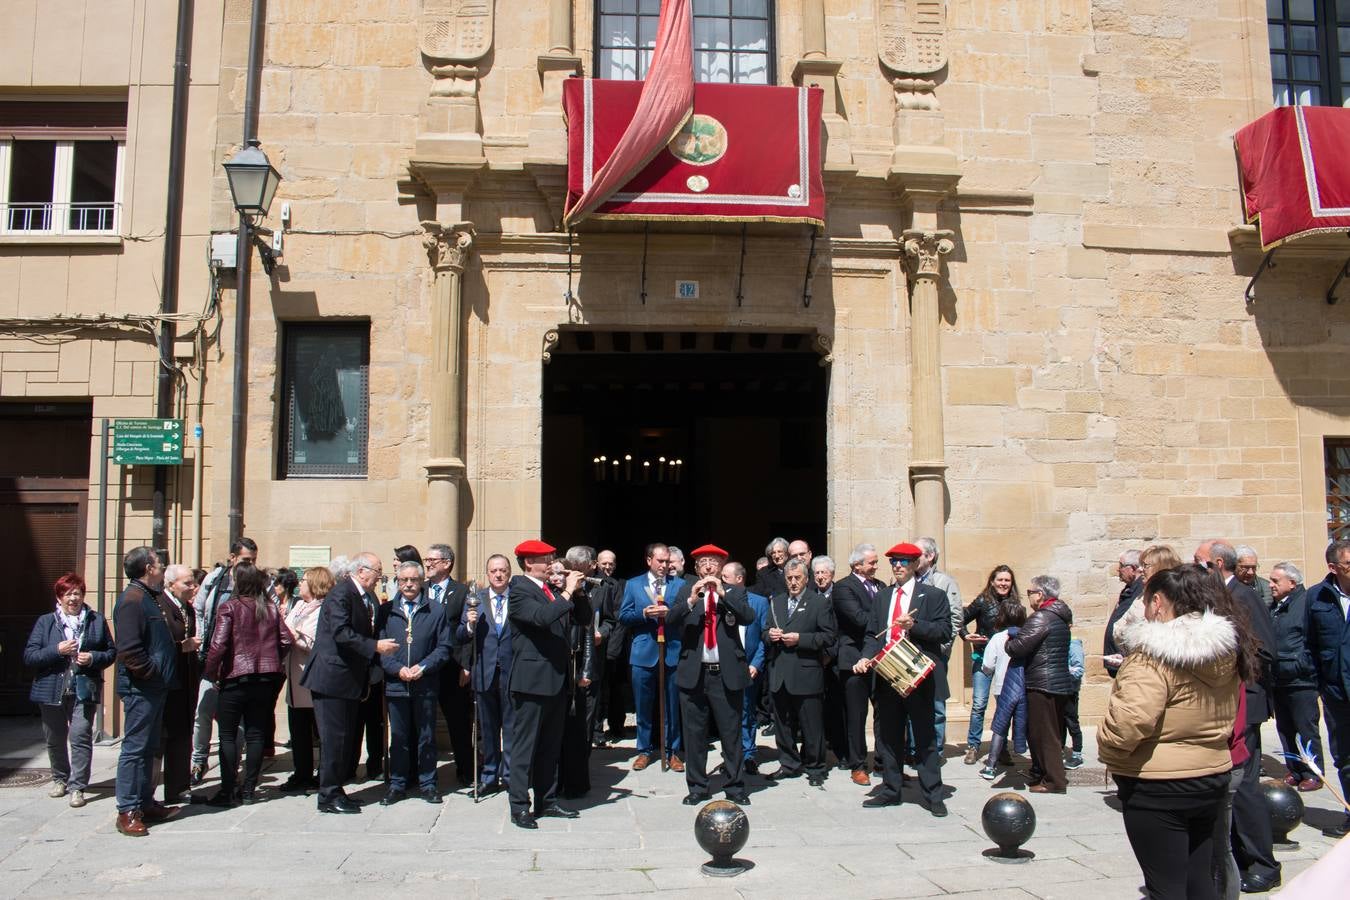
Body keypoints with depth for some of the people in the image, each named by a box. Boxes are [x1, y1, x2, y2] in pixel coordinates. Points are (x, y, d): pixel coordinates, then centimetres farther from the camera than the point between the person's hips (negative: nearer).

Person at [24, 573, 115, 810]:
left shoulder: (97, 620, 6)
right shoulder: (45, 622, 4)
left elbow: (111, 652, 8)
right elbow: (29, 657, -3)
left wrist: (93, 658, -12)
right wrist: (57, 650, -17)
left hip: (84, 690, -2)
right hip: (52, 690, 2)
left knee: (81, 736, -10)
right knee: (55, 738, 14)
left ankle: (77, 786, -4)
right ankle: (60, 779, 34)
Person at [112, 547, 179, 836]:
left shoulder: (148, 597, 16)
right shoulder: (132, 599, -16)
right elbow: (129, 650, -24)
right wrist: (153, 673, -18)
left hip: (154, 687, 10)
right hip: (140, 689, -10)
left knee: (148, 748, 16)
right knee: (135, 747, -4)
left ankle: (145, 803, 24)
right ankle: (128, 811, 2)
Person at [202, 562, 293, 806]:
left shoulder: (229, 607, -9)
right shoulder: (270, 609, 5)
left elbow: (219, 644, -16)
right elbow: (287, 640, 3)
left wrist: (210, 673, -5)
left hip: (236, 678, -4)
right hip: (266, 680, 4)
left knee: (228, 735, 4)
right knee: (255, 734, 9)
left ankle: (227, 792, 4)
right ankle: (249, 790, 13)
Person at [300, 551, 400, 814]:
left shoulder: (368, 598, 14)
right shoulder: (341, 593, -14)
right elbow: (341, 632, -25)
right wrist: (375, 646, -25)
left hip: (351, 679, 9)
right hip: (332, 677, -9)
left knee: (348, 737, 12)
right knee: (335, 737, -5)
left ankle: (335, 790, 22)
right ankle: (329, 796, 4)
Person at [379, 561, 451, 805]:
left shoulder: (436, 610, 4)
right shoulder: (387, 611, 6)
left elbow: (444, 647, 1)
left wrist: (423, 667, -13)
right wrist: (398, 669, -12)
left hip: (425, 684, -1)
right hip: (395, 683, 1)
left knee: (426, 736, 7)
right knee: (398, 736, 8)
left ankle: (427, 783, 18)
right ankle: (397, 784, 19)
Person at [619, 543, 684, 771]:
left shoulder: (679, 585, 6)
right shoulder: (633, 585, 8)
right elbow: (623, 617, 4)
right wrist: (644, 613, -12)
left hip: (672, 652, 0)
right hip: (643, 652, 0)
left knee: (672, 706, 5)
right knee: (643, 705, 8)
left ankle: (672, 751, 18)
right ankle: (644, 750, 21)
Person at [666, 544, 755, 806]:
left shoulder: (735, 592, 6)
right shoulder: (686, 590, 6)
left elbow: (748, 617, -10)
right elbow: (670, 622, -6)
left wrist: (722, 593, -17)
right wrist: (691, 600, -20)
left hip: (727, 674, -1)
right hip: (694, 673, 1)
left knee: (731, 733, 6)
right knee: (694, 734, 8)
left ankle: (735, 787, 18)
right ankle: (697, 787, 20)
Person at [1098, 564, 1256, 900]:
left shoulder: (1155, 654, -22)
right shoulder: (1225, 651, 4)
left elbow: (1129, 720, -32)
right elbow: (1227, 718, 14)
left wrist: (1107, 749, -14)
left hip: (1156, 787, -8)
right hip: (1212, 776, 8)